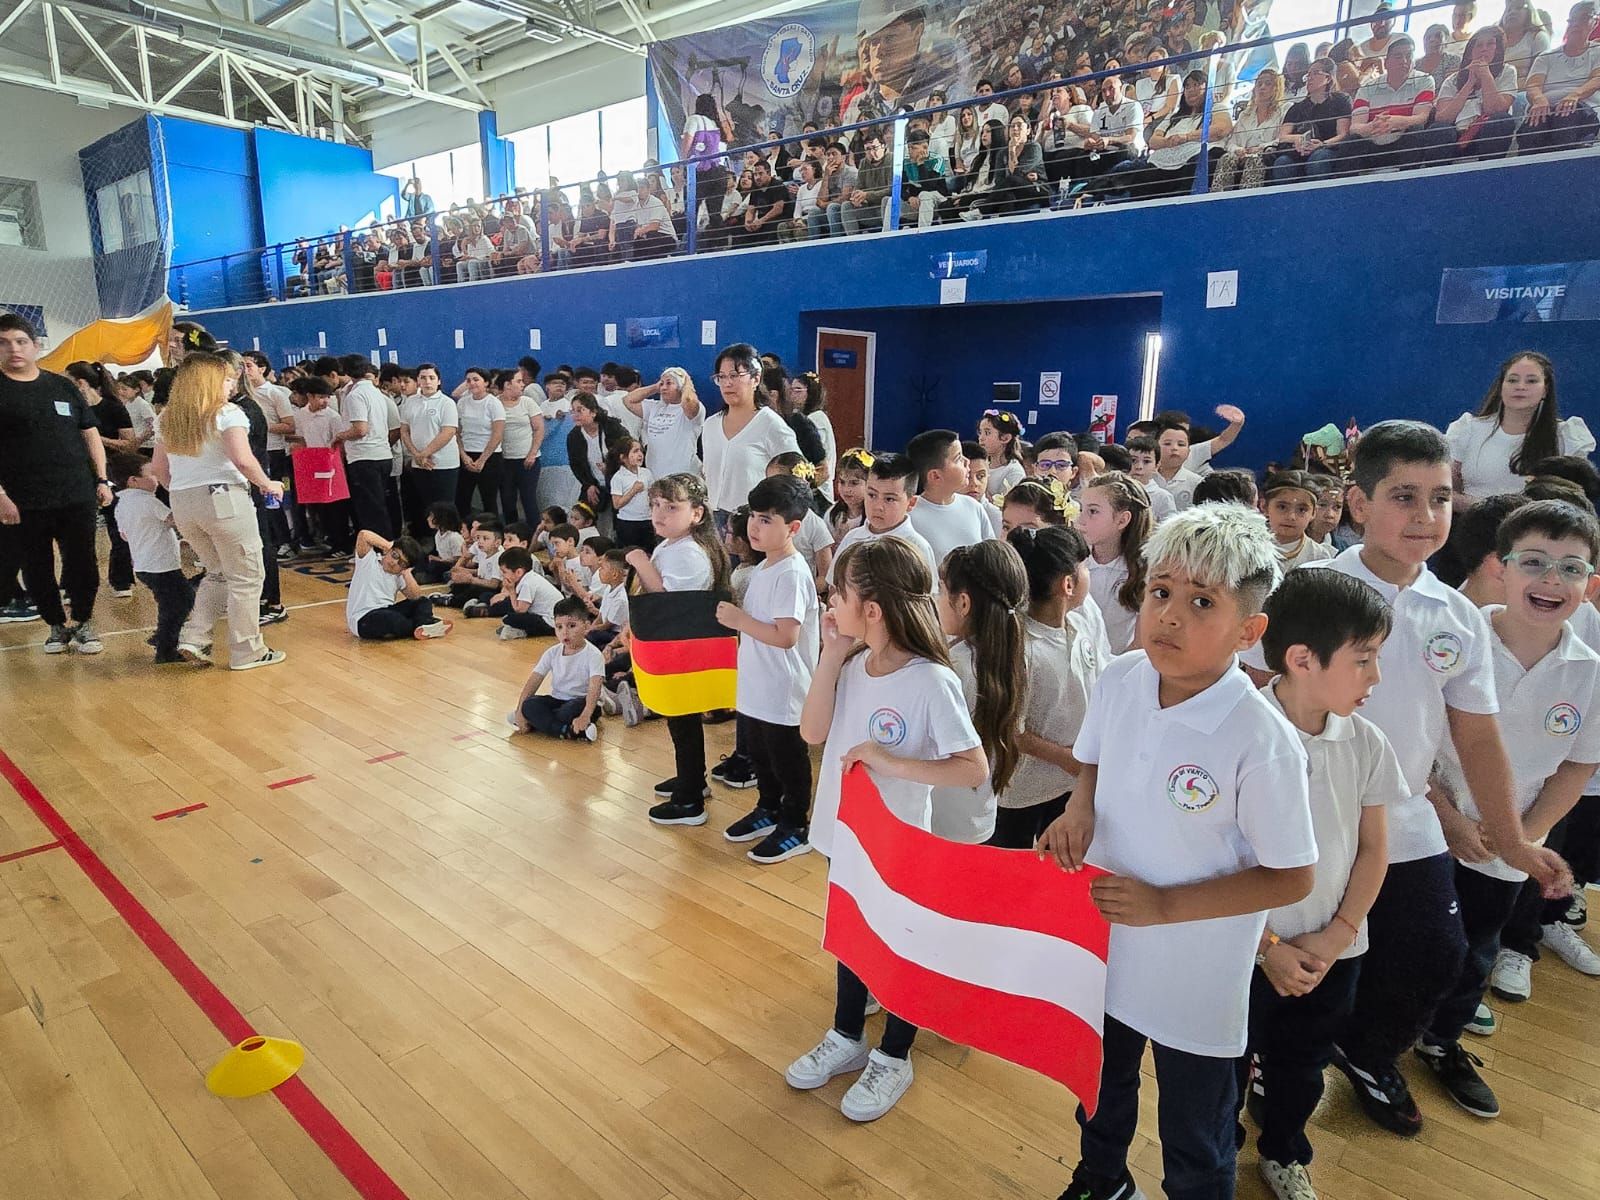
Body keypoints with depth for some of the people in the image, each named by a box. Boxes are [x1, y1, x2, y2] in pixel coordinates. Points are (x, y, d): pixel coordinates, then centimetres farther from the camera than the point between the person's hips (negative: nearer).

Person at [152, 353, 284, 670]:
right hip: (224, 498, -7)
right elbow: (243, 460, -18)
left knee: (218, 573, 21)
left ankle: (194, 638, 10)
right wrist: (268, 485, -4)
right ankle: (247, 652, 6)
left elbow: (159, 467, 14)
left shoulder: (167, 419, 13)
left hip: (183, 504, 7)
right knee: (246, 577, 3)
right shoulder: (226, 413, -7)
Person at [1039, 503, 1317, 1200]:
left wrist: (1165, 905, -24)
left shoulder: (1261, 741, -28)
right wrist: (1078, 811, -14)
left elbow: (1292, 878, -18)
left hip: (1195, 981, -5)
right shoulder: (1118, 682, -13)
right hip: (1102, 947, 5)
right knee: (1098, 1091, 32)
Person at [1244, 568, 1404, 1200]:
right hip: (1249, 952, -4)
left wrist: (1336, 936, -7)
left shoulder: (1366, 743, -7)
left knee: (1301, 1067, 25)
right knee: (1227, 1067, 15)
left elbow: (1373, 848, 1)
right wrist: (1269, 946, -14)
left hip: (1332, 953, 4)